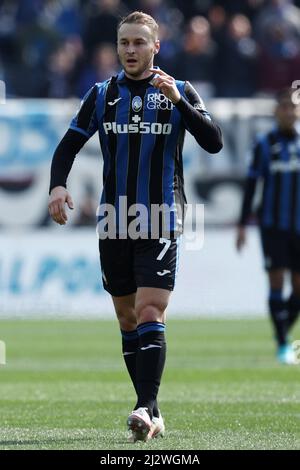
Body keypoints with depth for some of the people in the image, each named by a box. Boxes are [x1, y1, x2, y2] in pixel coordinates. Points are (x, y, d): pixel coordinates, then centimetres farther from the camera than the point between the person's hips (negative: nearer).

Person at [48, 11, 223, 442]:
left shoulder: (178, 92, 2)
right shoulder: (102, 94, 8)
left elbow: (213, 143, -8)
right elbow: (68, 146, 9)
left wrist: (179, 101, -19)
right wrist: (58, 185, -9)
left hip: (160, 224, -3)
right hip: (114, 224, 4)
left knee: (150, 315, -16)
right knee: (128, 320, 7)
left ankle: (146, 409, -22)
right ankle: (151, 413, 15)